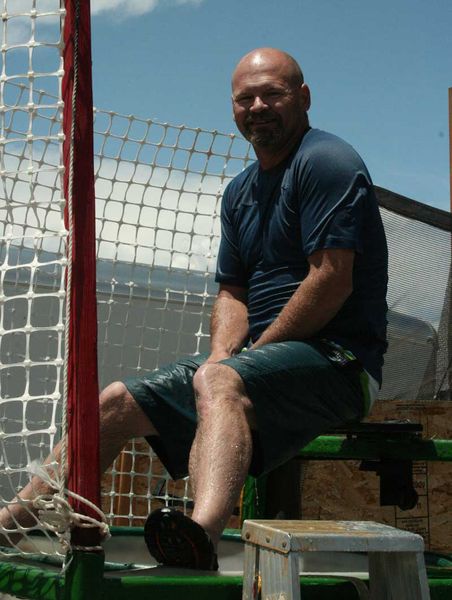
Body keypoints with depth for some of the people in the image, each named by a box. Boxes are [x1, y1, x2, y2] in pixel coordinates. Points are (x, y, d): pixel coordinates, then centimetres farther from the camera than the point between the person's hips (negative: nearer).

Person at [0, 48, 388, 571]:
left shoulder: (324, 161, -8)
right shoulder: (240, 191, 20)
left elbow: (333, 279, -19)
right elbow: (233, 292, 16)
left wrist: (254, 352, -13)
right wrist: (221, 355, -5)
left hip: (335, 358, -9)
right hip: (261, 357, 9)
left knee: (217, 382, -39)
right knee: (116, 403, 4)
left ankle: (203, 537, -63)